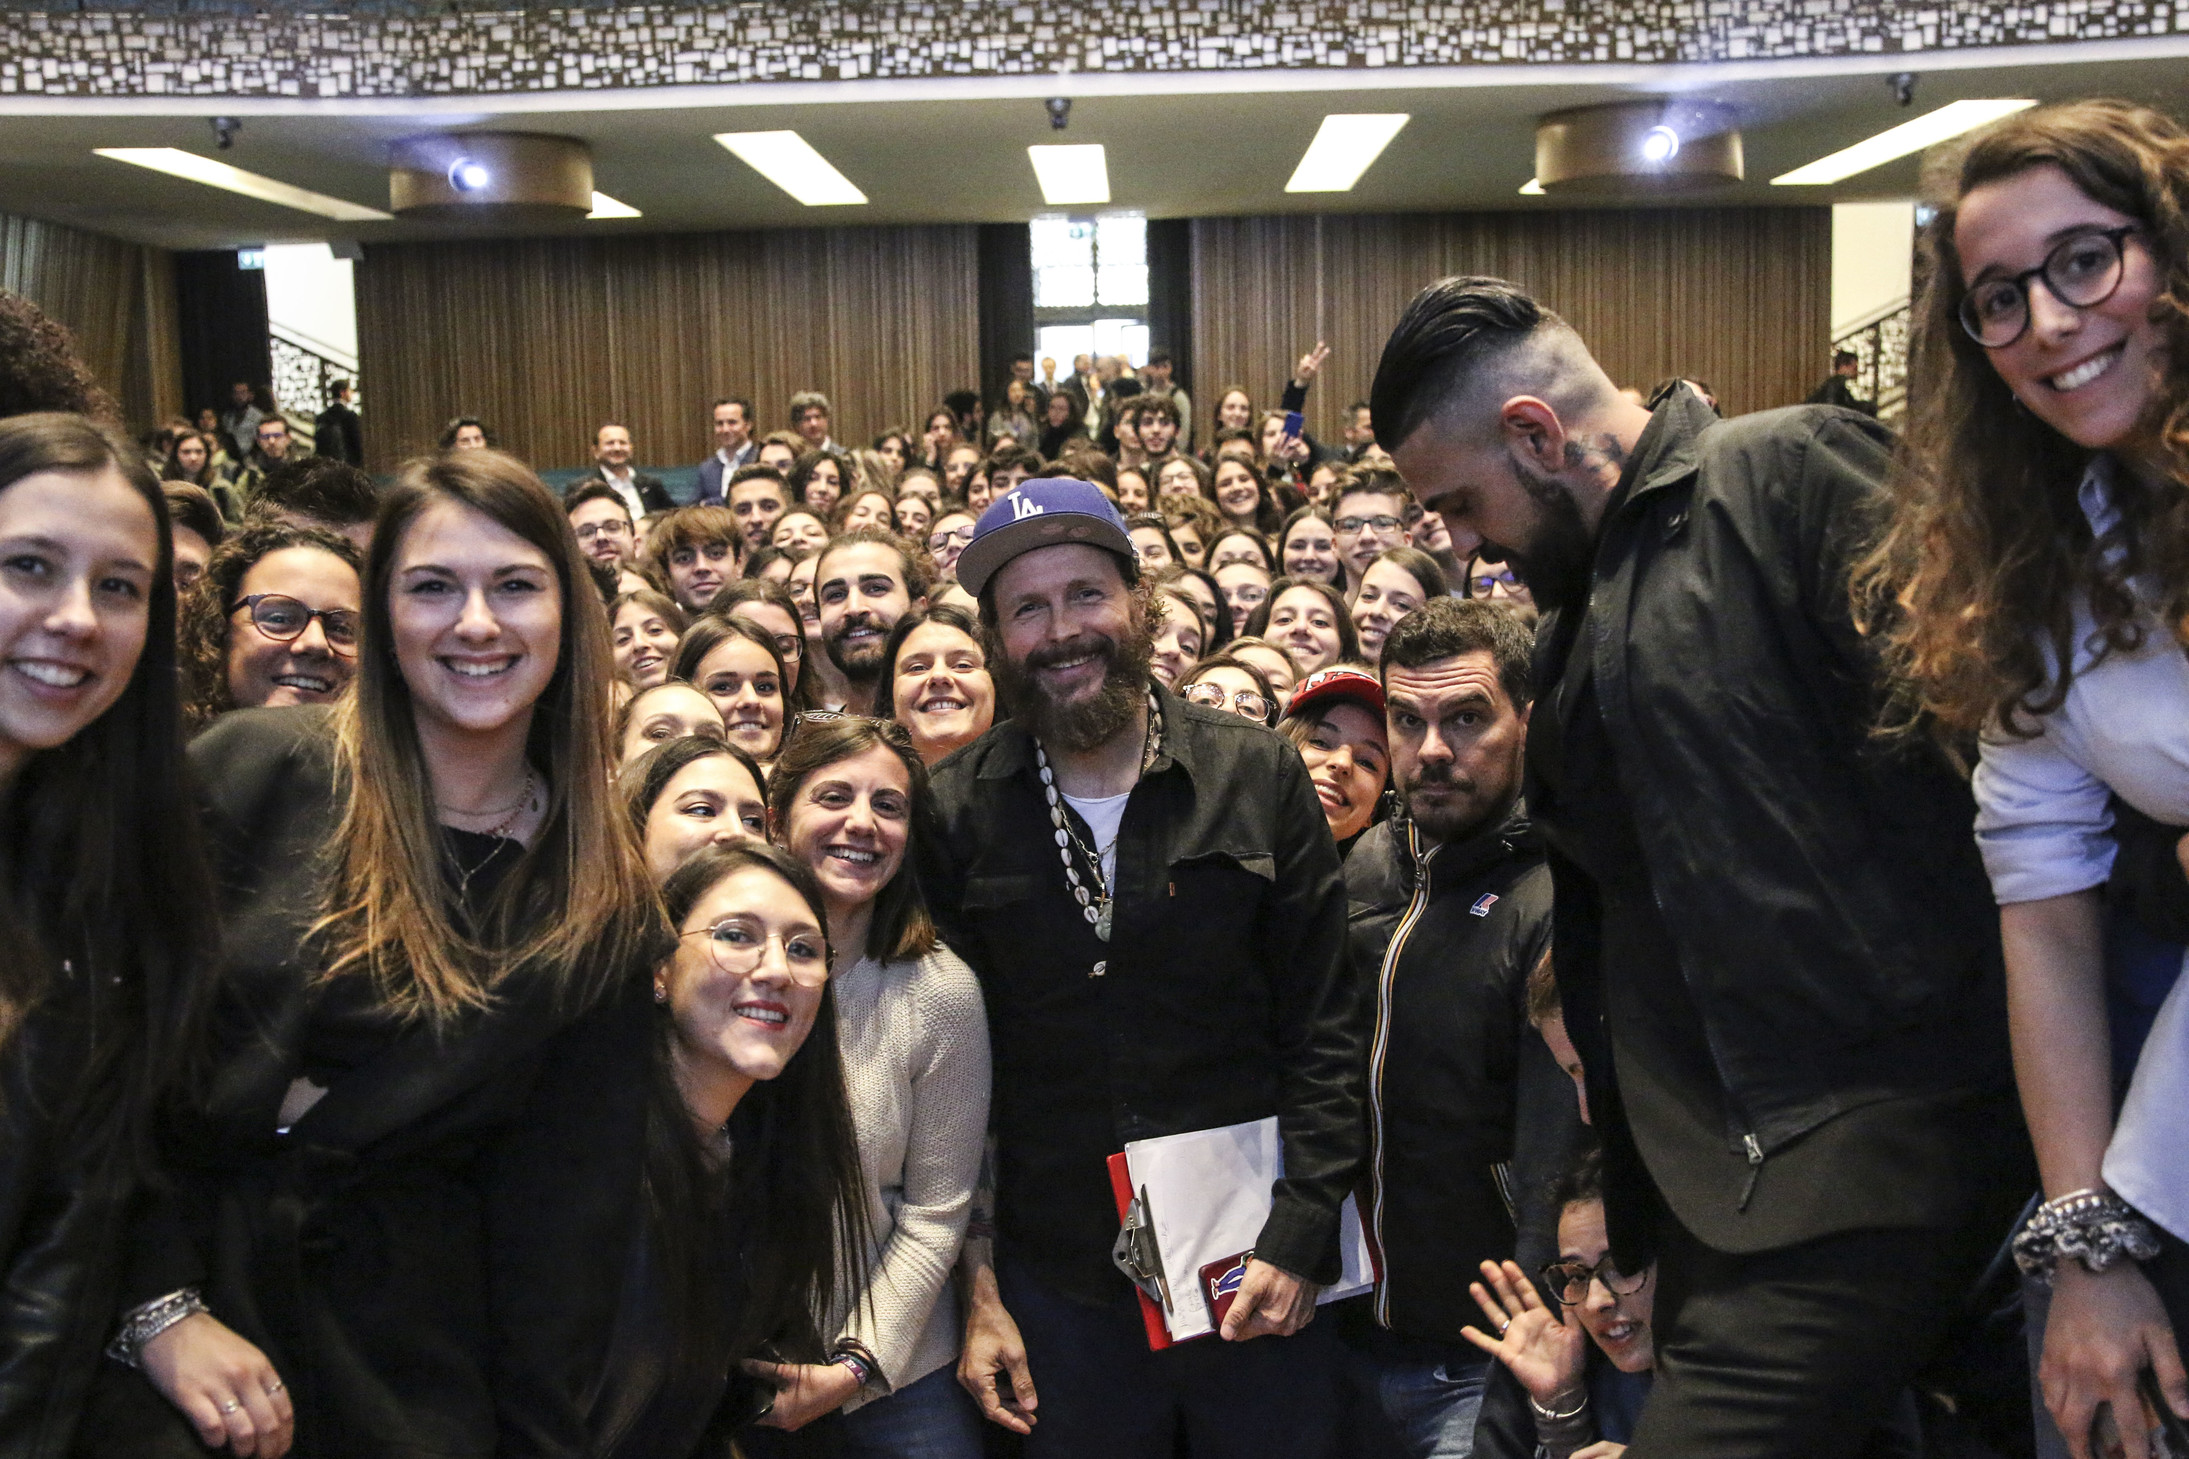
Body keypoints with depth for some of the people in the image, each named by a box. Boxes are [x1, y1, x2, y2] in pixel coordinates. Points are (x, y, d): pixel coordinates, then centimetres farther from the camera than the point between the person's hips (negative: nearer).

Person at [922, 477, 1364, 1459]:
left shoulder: (1257, 776, -2)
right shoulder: (956, 811, -1)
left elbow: (1324, 1028, -1)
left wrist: (1299, 1236, -8)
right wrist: (976, 1287, 0)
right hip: (1057, 1290, 0)